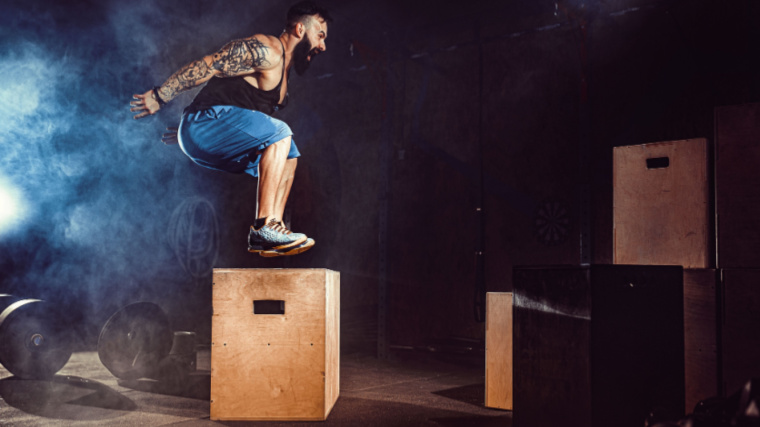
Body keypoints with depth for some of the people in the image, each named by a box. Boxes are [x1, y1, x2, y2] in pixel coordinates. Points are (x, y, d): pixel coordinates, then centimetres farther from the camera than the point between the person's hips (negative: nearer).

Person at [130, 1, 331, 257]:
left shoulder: (283, 70, 23)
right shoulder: (266, 51, -10)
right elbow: (208, 66, -15)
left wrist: (187, 131, 28)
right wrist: (160, 96, -15)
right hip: (204, 123, -10)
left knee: (288, 157, 10)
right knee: (280, 134, -22)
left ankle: (270, 232, -1)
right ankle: (264, 225, -26)